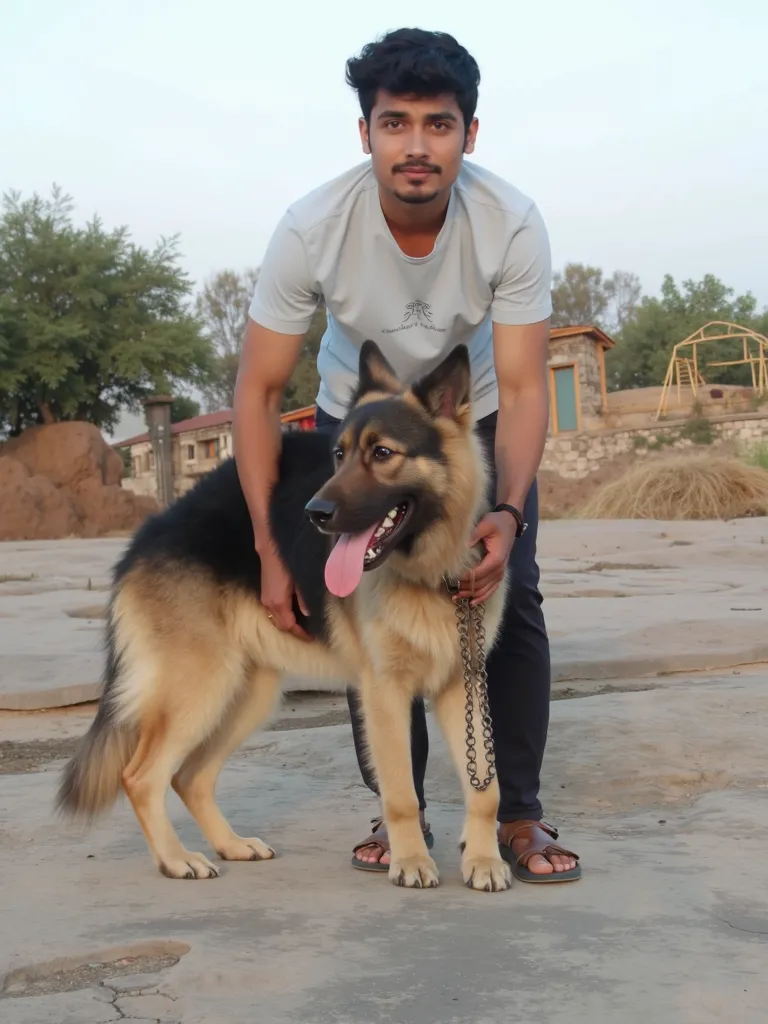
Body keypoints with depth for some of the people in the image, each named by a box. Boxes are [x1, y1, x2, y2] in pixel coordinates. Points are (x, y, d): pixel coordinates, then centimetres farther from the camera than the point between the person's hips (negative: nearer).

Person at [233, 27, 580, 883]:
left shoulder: (513, 224, -30)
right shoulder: (311, 228, -30)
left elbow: (522, 389, -26)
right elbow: (258, 390, -24)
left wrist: (509, 513, -43)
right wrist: (270, 551, -27)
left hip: (475, 414, 0)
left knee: (510, 597, -11)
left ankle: (518, 815, 1)